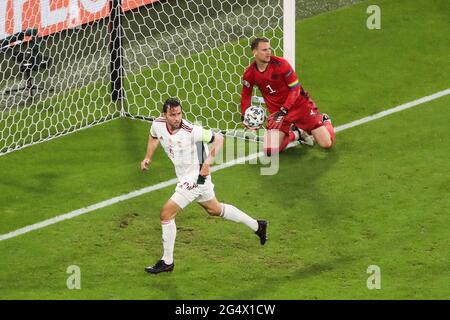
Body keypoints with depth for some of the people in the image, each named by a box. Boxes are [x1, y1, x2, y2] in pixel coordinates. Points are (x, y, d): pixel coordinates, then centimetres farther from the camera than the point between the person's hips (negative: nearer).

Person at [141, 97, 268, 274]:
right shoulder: (158, 125, -8)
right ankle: (257, 225, 41)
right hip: (185, 177, 8)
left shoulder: (191, 131, -28)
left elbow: (218, 137, -21)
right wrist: (148, 158, 8)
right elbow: (153, 136, 17)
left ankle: (167, 262, 3)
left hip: (195, 178, -8)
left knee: (166, 213, -9)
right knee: (215, 209, 26)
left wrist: (208, 161, -32)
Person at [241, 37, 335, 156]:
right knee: (270, 150, -17)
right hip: (277, 111, 3)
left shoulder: (280, 64, -17)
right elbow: (245, 96, 11)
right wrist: (245, 117, -1)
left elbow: (295, 89, -14)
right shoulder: (250, 74, -7)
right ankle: (296, 134, 12)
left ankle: (324, 120, 28)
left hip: (300, 105, -3)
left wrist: (283, 112, -22)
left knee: (326, 144, -9)